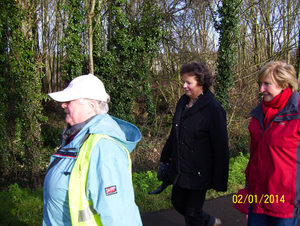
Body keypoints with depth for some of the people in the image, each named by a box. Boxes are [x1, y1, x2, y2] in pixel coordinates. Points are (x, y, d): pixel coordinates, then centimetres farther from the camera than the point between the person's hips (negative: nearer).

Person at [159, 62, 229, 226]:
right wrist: (165, 159, 17)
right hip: (178, 169, 8)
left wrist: (219, 181, -14)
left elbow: (221, 148, -15)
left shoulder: (213, 109, -18)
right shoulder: (183, 102, 4)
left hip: (198, 173, -7)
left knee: (192, 213, 5)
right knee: (178, 203, 21)